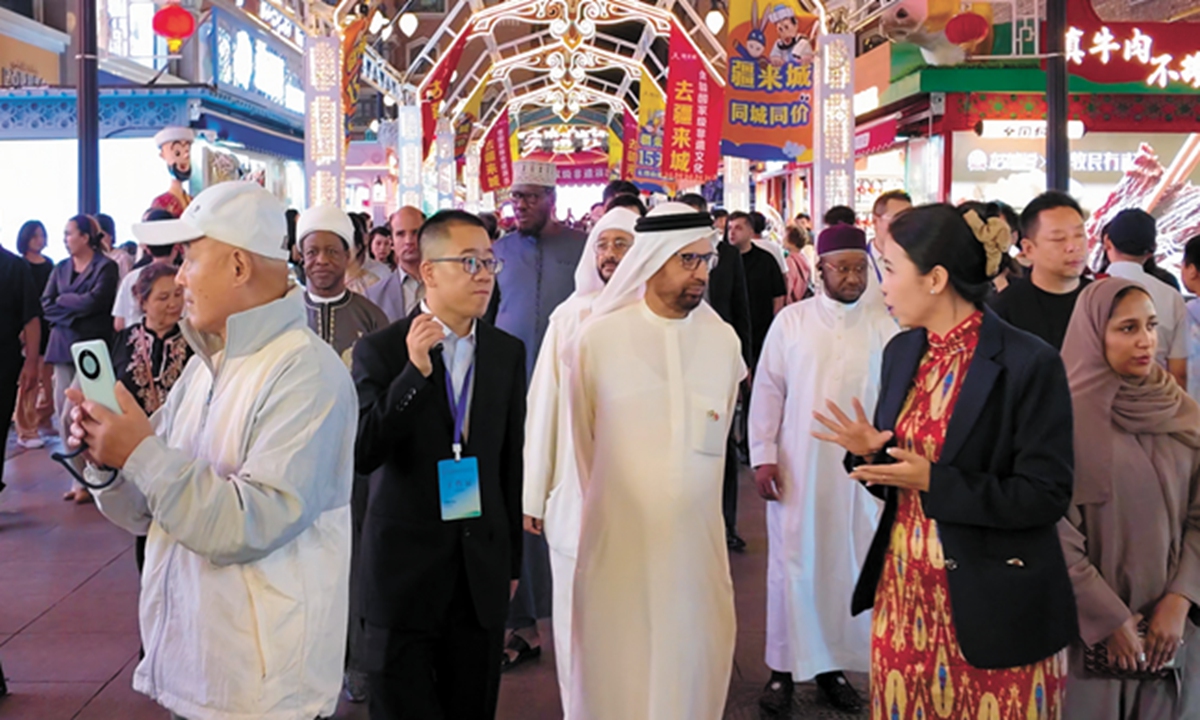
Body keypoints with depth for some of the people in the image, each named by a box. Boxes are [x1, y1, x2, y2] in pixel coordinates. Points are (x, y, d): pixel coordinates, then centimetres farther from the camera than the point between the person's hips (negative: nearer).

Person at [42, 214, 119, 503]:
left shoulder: (105, 267, -3)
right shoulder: (61, 269, 15)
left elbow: (94, 301, -15)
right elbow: (46, 304, 7)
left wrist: (63, 300, -1)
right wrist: (74, 309, -8)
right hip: (63, 346, 6)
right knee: (64, 415, 5)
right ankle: (79, 479, 14)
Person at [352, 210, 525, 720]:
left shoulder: (508, 352, 4)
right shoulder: (380, 350, -7)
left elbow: (512, 463, 9)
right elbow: (363, 455, -17)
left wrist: (512, 560, 12)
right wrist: (414, 372, -26)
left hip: (483, 570, 3)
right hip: (404, 567, -3)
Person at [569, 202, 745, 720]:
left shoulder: (723, 341, 1)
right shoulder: (598, 337, -5)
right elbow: (583, 441, 6)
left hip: (698, 540, 2)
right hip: (618, 539, -1)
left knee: (693, 668, 9)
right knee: (616, 670, 8)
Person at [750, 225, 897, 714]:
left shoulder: (884, 327, 1)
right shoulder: (791, 321, 0)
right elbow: (768, 390, 1)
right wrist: (762, 455, -3)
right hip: (797, 466, -1)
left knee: (850, 566, 9)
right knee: (793, 564, 5)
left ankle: (835, 666, 23)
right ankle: (784, 668, 17)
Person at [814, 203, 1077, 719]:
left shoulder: (1030, 363, -14)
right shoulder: (901, 352, 6)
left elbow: (1047, 495, -15)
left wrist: (934, 482, -21)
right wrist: (870, 451, -8)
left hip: (994, 605, -5)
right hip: (903, 589, 6)